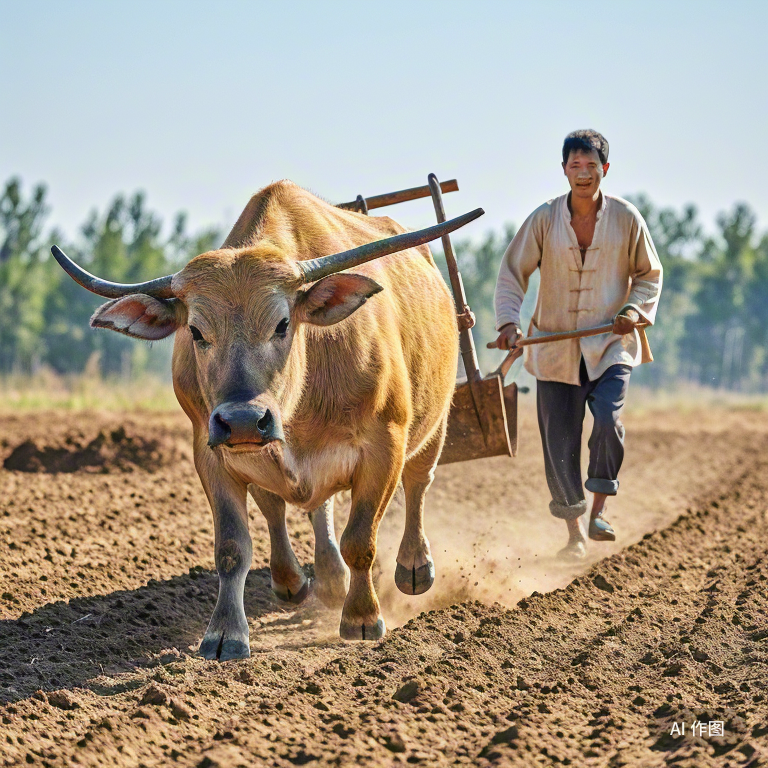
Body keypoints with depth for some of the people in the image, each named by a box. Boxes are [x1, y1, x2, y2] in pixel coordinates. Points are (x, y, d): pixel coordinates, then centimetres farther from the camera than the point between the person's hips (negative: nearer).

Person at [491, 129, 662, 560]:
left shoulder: (626, 218, -1)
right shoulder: (544, 219, -2)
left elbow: (650, 274, 10)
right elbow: (513, 273, 0)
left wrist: (635, 310, -8)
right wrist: (509, 321, -16)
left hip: (611, 344, -1)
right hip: (556, 349, 1)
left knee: (608, 420, -24)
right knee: (559, 441, 0)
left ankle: (599, 511, -5)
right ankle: (575, 532, 18)